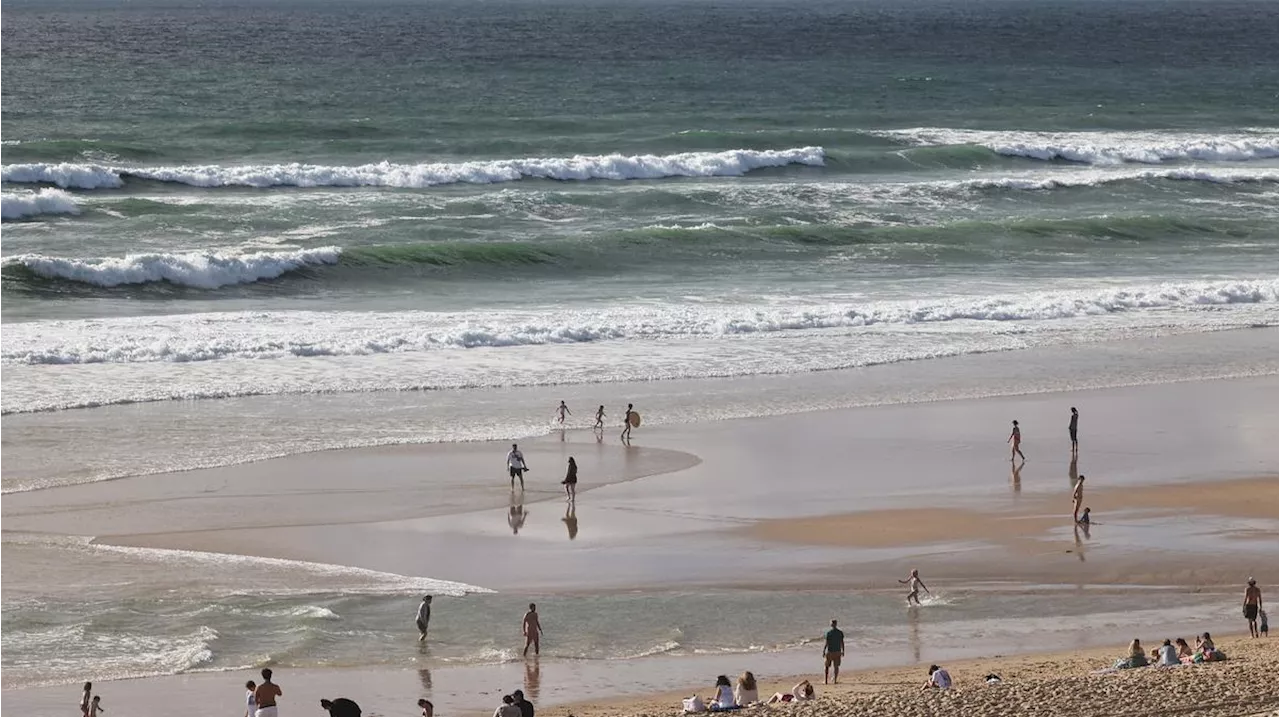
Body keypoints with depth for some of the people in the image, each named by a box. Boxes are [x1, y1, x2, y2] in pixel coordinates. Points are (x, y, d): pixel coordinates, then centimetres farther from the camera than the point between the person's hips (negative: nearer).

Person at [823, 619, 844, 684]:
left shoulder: (829, 633, -13)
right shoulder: (840, 633, -2)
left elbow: (826, 643, -13)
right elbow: (842, 643, 3)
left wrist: (823, 651, -6)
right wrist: (843, 651, 13)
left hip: (829, 652, -3)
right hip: (837, 652, 3)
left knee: (826, 666, 9)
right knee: (836, 667, 9)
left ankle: (825, 681, 6)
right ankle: (835, 680, 6)